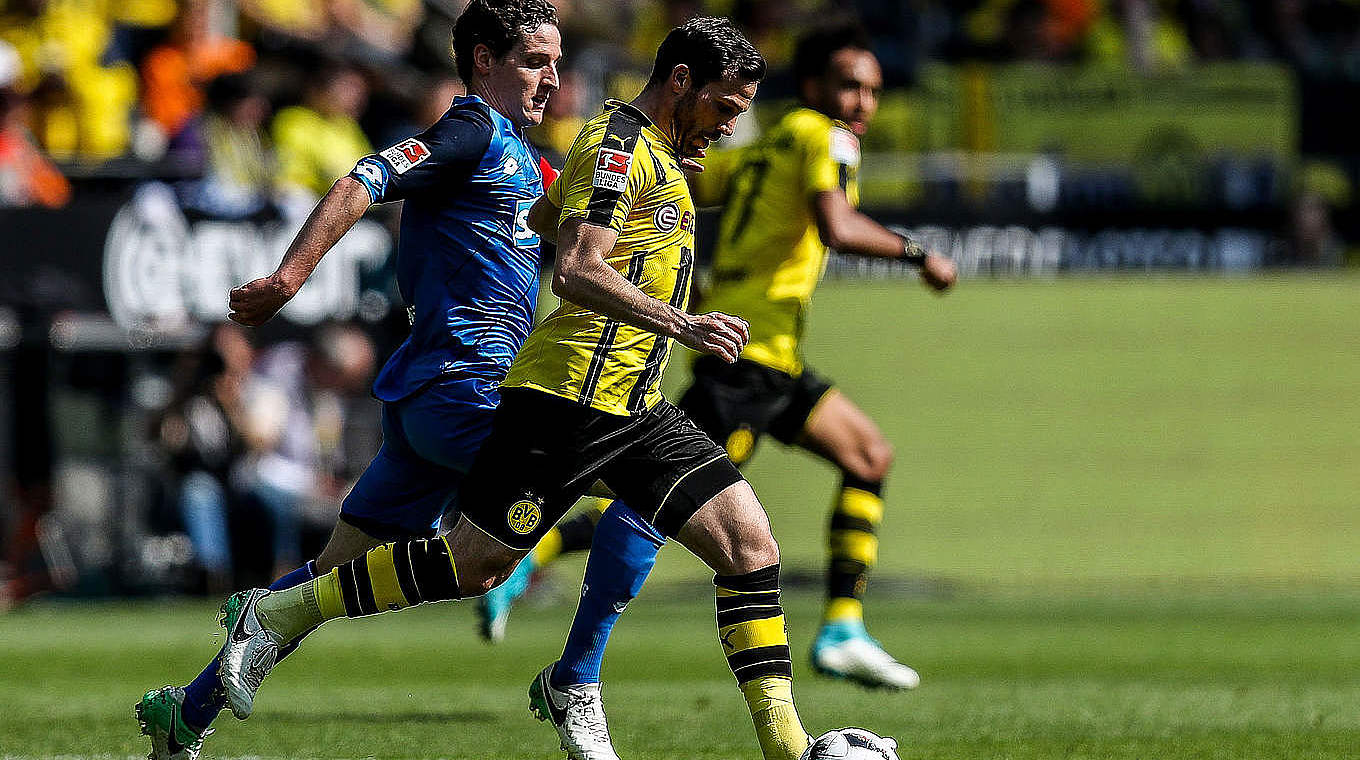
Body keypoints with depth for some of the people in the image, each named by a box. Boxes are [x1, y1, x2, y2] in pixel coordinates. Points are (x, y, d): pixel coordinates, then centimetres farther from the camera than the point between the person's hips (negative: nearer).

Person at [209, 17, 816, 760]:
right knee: (473, 564, -2)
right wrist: (679, 324, -30)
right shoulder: (619, 147, -12)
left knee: (749, 541, -3)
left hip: (634, 409, 9)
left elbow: (536, 220, 31)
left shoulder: (650, 151, 19)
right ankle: (272, 615, 12)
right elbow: (576, 271, -25)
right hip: (567, 395, -9)